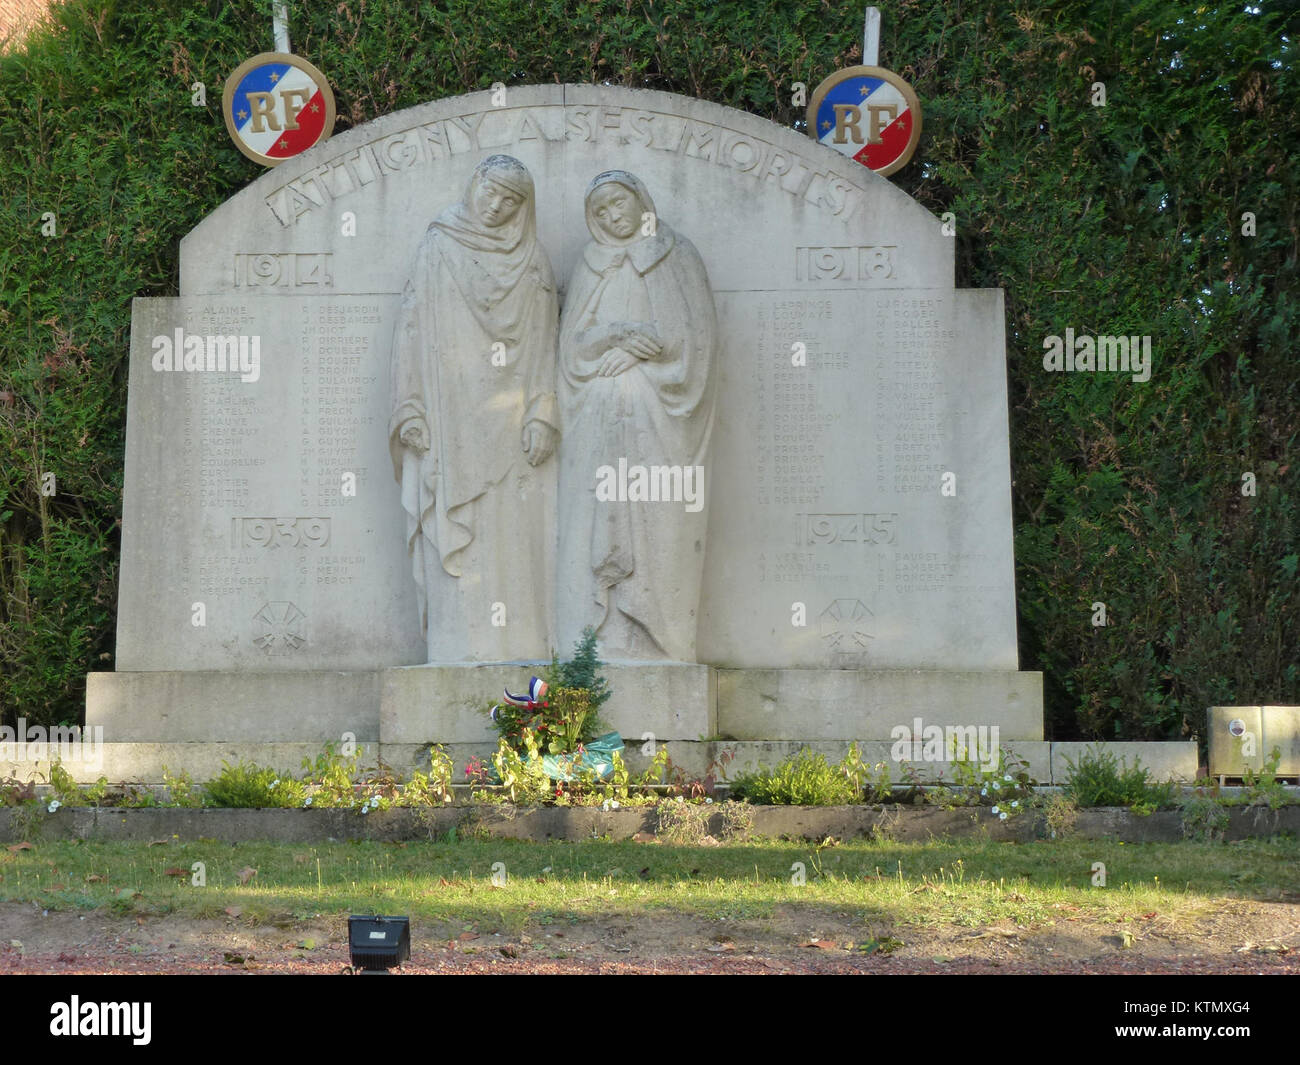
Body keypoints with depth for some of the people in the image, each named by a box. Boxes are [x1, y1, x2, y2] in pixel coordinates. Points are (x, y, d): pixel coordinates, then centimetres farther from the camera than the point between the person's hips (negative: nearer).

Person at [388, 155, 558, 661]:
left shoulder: (532, 262, 11)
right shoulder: (439, 249, 8)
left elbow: (545, 344, 7)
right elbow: (414, 329, 4)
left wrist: (542, 415, -5)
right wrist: (411, 410, -5)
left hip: (512, 420, 1)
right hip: (453, 417, -1)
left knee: (515, 529, -3)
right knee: (455, 529, -5)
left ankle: (518, 643, 0)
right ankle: (460, 644, -5)